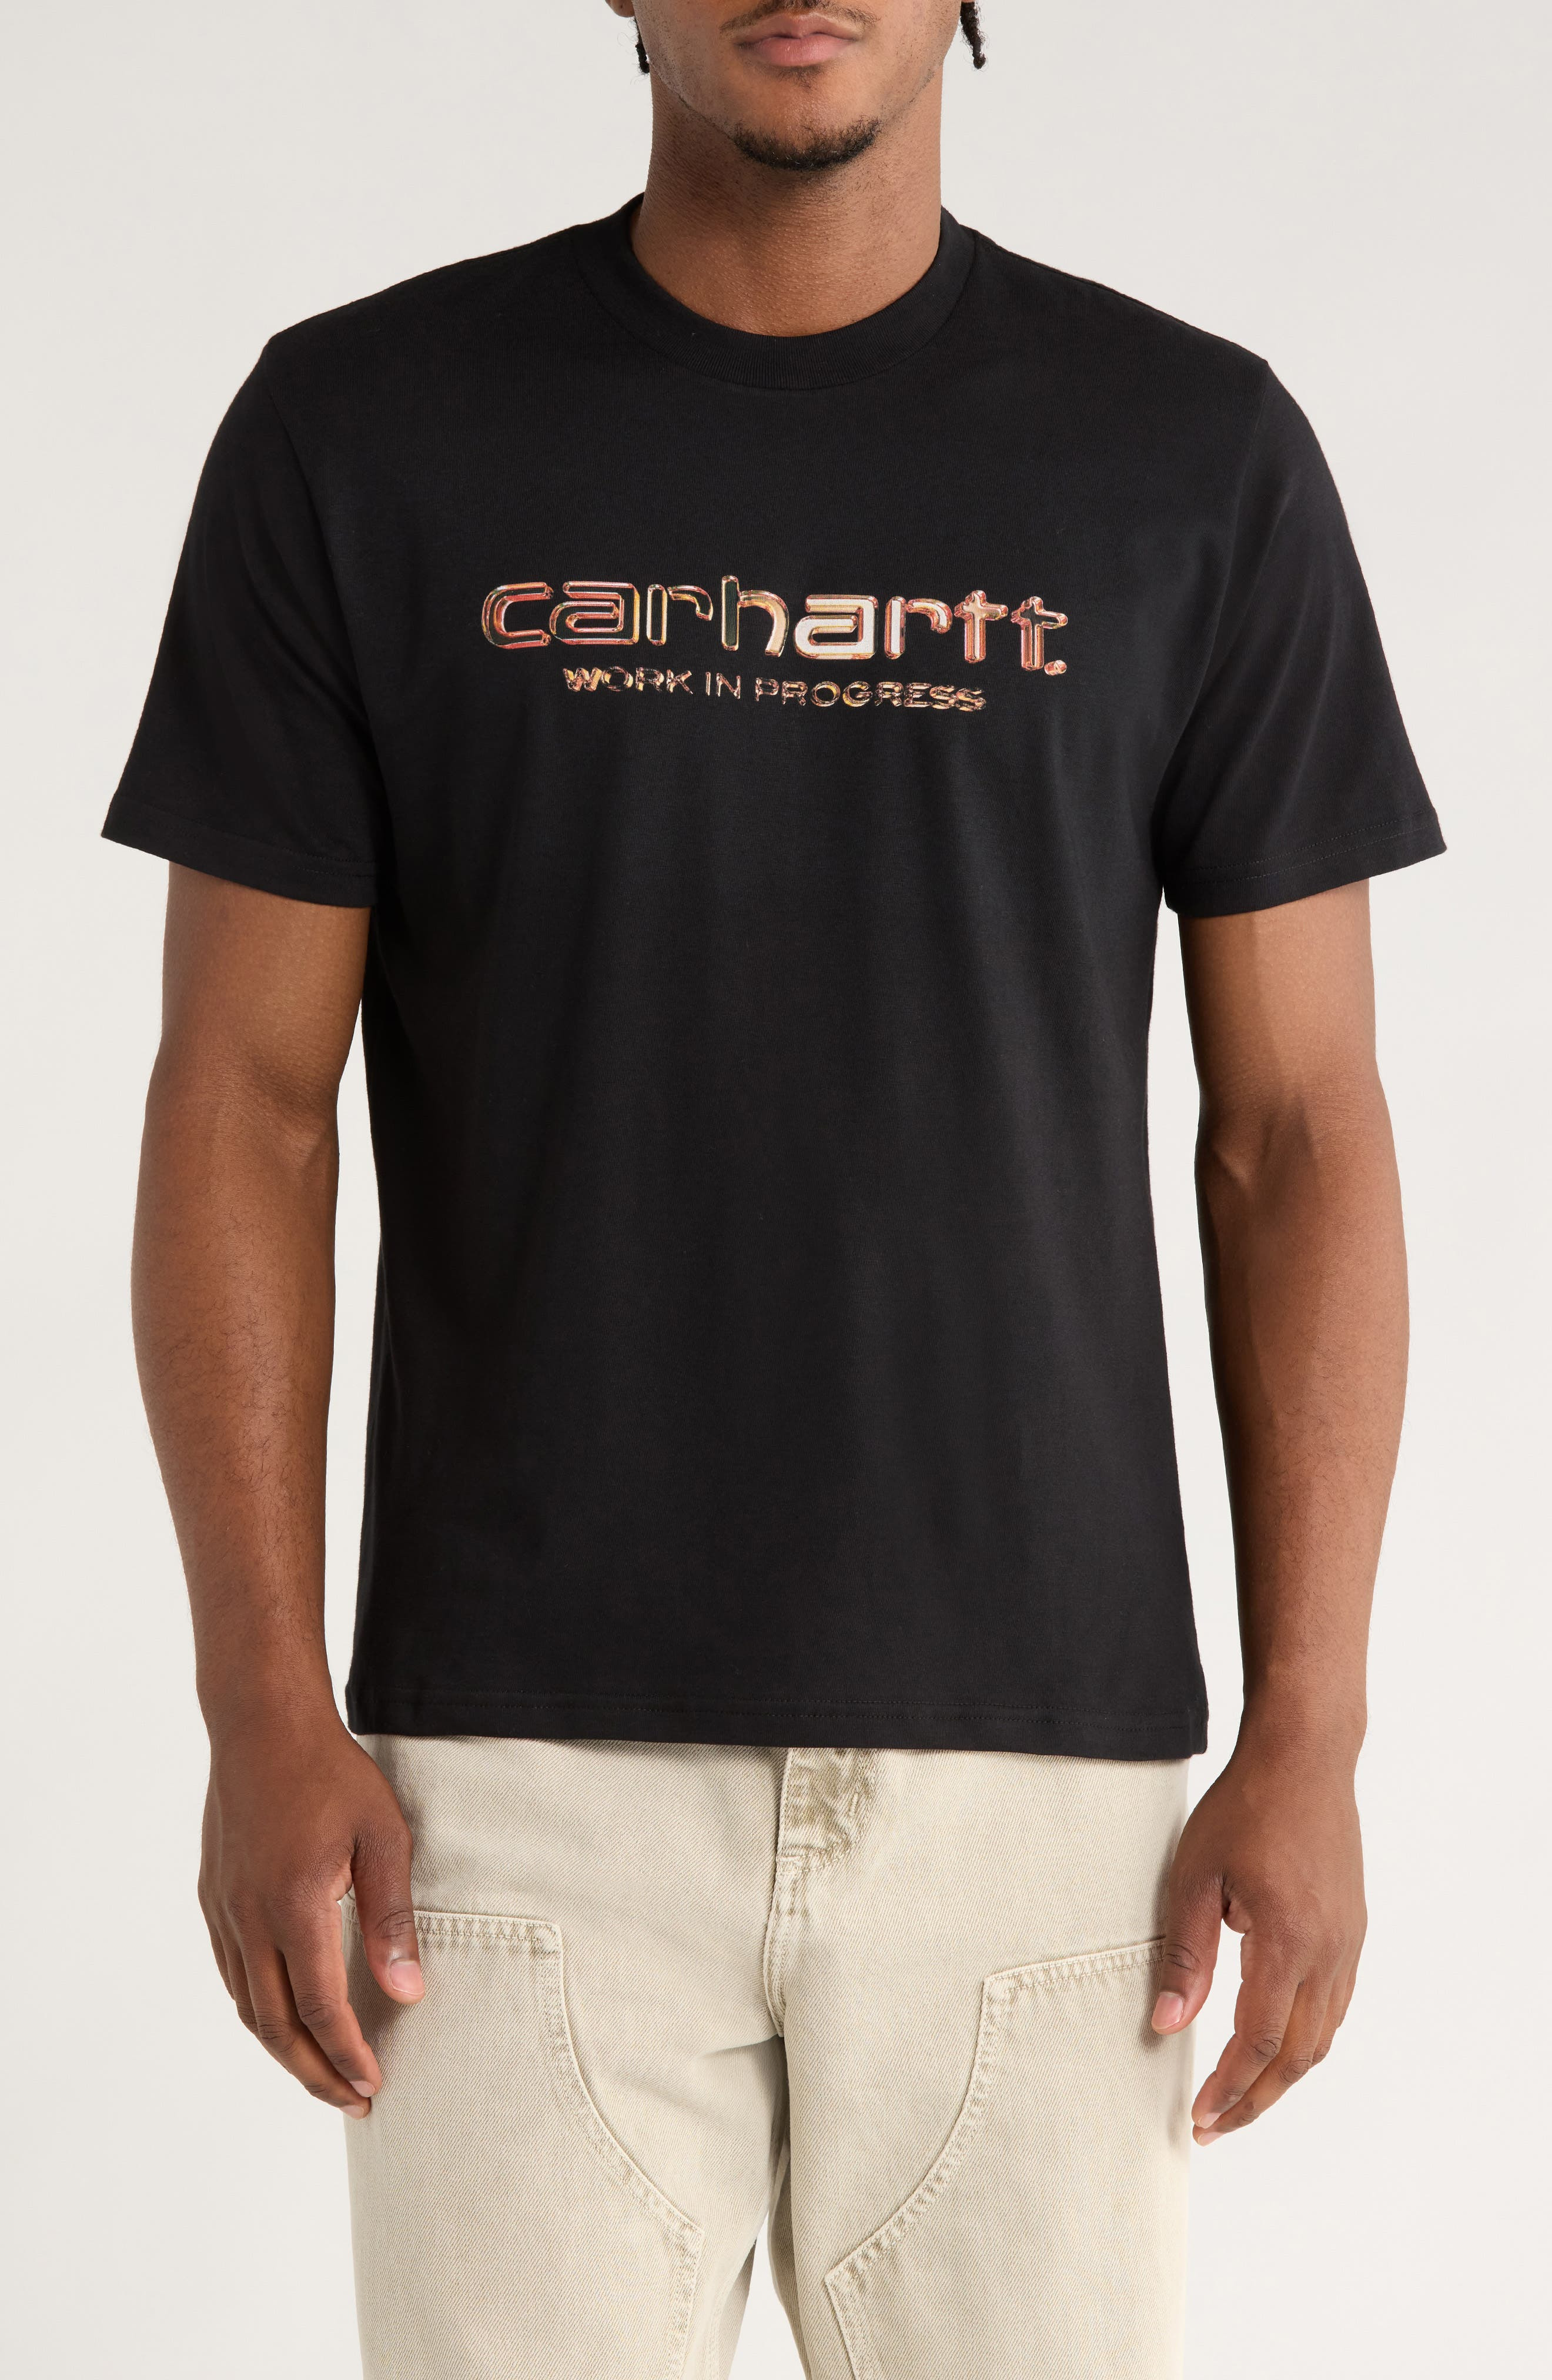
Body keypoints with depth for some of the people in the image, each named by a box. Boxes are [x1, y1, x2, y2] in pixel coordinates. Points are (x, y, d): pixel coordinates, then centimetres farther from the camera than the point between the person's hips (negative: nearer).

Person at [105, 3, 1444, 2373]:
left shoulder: (1199, 456, 1)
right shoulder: (359, 432, 0)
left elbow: (1299, 1135, 2)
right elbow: (242, 1106, 0)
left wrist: (1309, 1741, -4)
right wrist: (268, 1713, -8)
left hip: (1034, 1773, 1)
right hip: (534, 1771, 0)